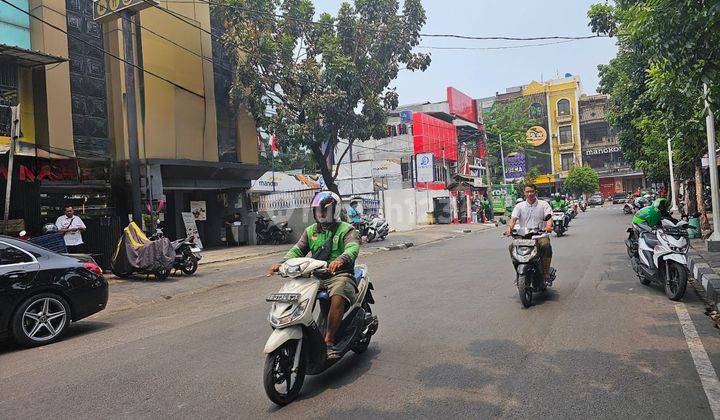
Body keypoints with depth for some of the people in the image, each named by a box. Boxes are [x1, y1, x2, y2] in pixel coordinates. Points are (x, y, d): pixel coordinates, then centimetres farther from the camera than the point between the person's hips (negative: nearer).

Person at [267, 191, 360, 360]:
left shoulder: (346, 229, 3)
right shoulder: (310, 231, 20)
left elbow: (352, 248, -17)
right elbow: (298, 250, 8)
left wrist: (340, 260, -40)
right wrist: (281, 264, -11)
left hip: (339, 274, -5)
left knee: (337, 297, -35)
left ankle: (328, 341, -27)